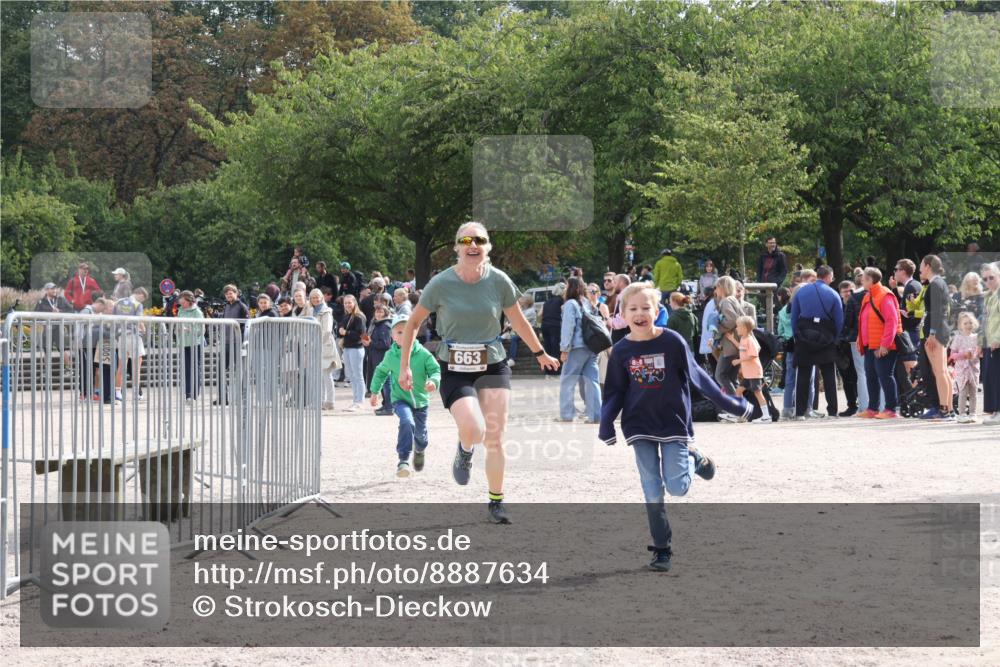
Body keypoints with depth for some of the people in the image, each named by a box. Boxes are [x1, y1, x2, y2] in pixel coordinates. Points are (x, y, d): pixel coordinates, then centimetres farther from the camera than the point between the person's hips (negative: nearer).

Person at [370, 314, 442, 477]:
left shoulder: (423, 354, -13)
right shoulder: (391, 355, -6)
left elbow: (435, 370, -12)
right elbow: (381, 372, 12)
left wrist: (433, 381, -34)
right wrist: (375, 391, 17)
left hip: (420, 399, 1)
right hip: (400, 399, -1)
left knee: (420, 432, 16)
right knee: (406, 422, -31)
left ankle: (419, 451, 54)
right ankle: (403, 460, -27)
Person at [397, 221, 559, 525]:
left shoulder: (499, 281, -5)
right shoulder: (442, 284, -9)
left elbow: (518, 322, 11)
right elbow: (413, 323, 3)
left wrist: (541, 354, 21)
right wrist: (404, 366, 1)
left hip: (493, 366, 2)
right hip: (455, 371, -2)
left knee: (494, 438, -1)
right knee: (474, 431, -22)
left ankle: (496, 501, 16)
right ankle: (465, 449, 17)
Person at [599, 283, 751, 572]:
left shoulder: (672, 342, -9)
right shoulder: (621, 351, -3)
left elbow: (696, 375, -2)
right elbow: (614, 392, 5)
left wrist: (730, 404, -1)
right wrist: (606, 424, -8)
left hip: (673, 421, -2)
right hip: (640, 427, 2)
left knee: (677, 487, -9)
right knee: (653, 493, 1)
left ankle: (693, 459, 23)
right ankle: (662, 549, 12)